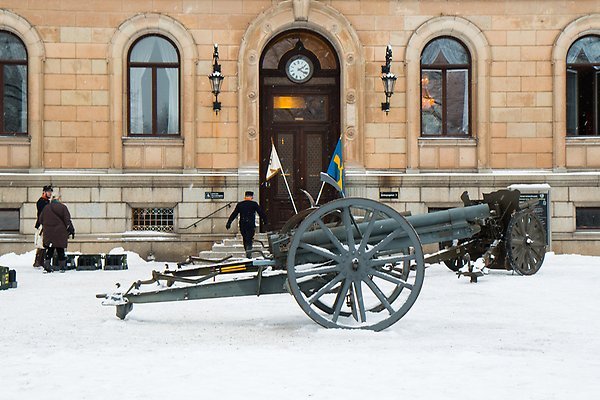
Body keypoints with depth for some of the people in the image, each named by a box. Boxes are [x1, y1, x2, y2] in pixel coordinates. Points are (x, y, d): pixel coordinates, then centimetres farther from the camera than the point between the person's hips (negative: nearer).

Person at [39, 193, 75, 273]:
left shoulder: (46, 208, 7)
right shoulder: (62, 207, -5)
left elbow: (41, 220, 12)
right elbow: (67, 220, -5)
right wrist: (71, 231, 2)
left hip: (48, 233, 3)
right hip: (60, 233, -3)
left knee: (49, 250, 8)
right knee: (60, 250, 5)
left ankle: (47, 263, -6)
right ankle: (62, 267, 8)